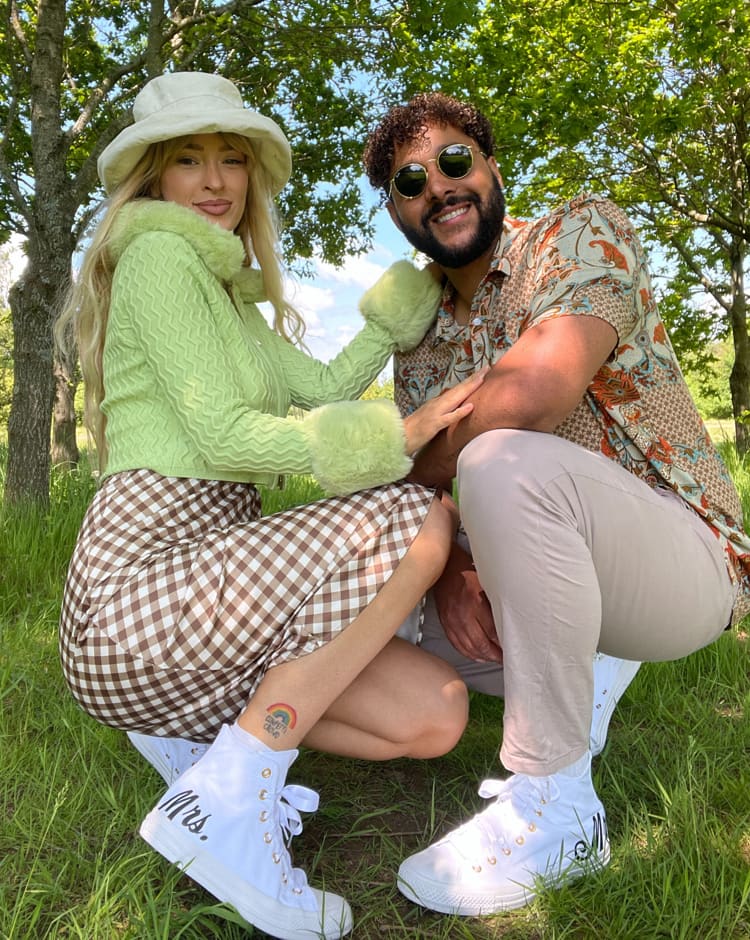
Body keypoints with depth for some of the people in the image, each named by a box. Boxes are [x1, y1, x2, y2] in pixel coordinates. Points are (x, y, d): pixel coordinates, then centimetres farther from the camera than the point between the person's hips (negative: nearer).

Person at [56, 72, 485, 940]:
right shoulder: (157, 253, -5)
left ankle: (196, 728, 9)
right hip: (138, 591, -7)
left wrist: (412, 291, 23)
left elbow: (325, 387, 17)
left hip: (193, 579, 8)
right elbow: (223, 436, -15)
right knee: (420, 519, -20)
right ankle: (225, 800, -15)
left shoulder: (228, 291, 23)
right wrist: (397, 436, -15)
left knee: (437, 716, -3)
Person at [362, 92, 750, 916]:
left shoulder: (581, 230, -9)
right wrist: (451, 571, -19)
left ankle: (555, 810, -18)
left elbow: (533, 393, -28)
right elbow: (430, 485, 3)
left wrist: (413, 483, -13)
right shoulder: (419, 341, 10)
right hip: (564, 577, 7)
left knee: (504, 465, -34)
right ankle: (580, 674, 11)